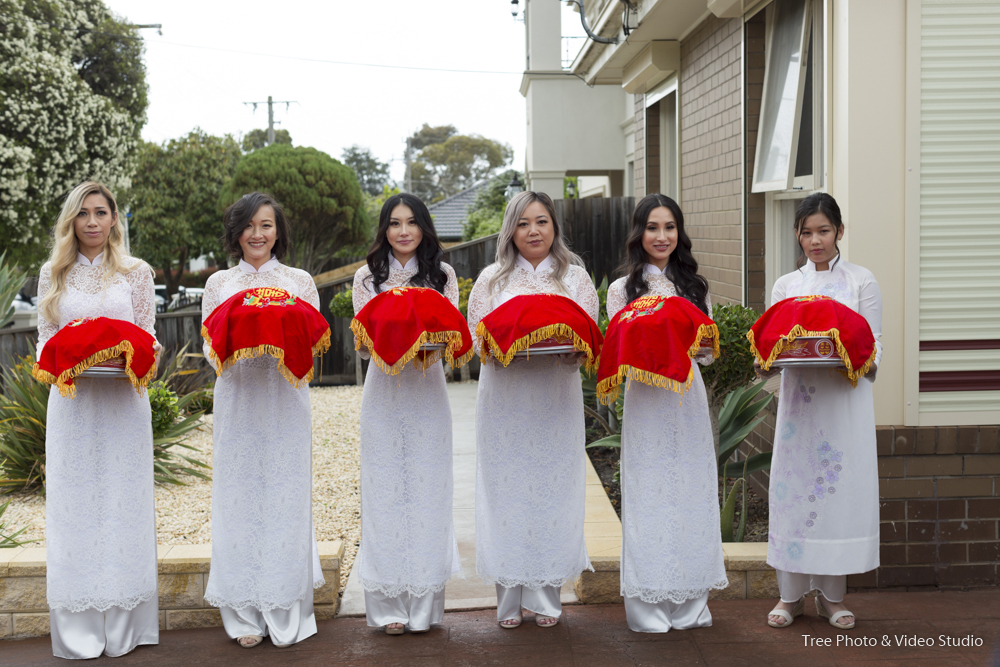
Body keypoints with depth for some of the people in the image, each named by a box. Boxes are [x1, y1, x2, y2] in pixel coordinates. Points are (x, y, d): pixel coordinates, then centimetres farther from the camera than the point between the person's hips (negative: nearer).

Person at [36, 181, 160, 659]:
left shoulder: (136, 273, 6)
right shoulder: (53, 275, 10)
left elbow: (148, 337, 7)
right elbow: (44, 338, 10)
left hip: (122, 401, -1)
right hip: (71, 400, 1)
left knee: (122, 501, 1)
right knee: (73, 504, 1)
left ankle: (122, 624, 9)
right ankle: (78, 630, 8)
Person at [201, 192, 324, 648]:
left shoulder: (299, 281, 9)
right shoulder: (219, 284, 10)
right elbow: (209, 348, 6)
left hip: (285, 400, 0)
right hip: (238, 399, 1)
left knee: (285, 495, -1)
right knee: (238, 496, 0)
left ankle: (286, 613, 9)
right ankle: (245, 614, 9)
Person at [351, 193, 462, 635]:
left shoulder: (442, 276, 8)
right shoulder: (367, 278, 8)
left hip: (427, 390, 0)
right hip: (384, 391, 0)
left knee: (427, 489, 0)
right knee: (385, 489, 0)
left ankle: (424, 604, 10)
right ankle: (389, 604, 8)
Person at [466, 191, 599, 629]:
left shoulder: (575, 277, 10)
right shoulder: (492, 279, 11)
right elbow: (476, 337, 7)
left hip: (556, 399, 0)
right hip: (505, 398, 0)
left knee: (553, 487, 0)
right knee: (506, 489, -1)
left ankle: (546, 596, 10)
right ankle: (510, 597, 8)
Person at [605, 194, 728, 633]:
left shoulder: (695, 287, 12)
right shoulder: (622, 289, 5)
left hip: (687, 398, 2)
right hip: (645, 399, -2)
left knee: (691, 493, 4)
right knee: (649, 495, -2)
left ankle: (690, 605, 14)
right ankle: (649, 608, 6)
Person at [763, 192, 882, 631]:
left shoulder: (861, 281, 7)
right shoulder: (786, 285, 12)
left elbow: (873, 346, 4)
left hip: (846, 397, -1)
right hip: (799, 398, 1)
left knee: (840, 485, -1)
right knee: (793, 486, 0)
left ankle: (832, 595, 11)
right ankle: (791, 593, 11)